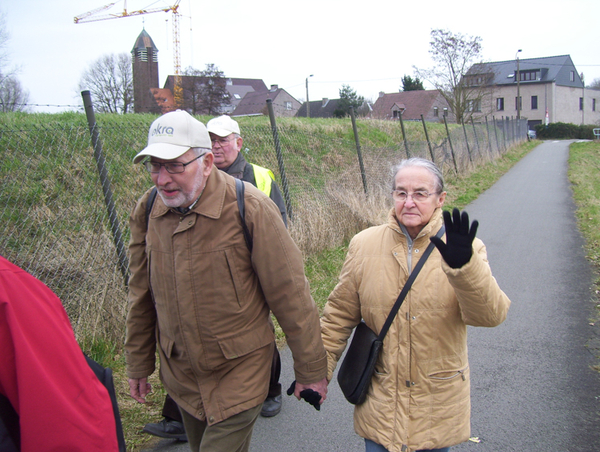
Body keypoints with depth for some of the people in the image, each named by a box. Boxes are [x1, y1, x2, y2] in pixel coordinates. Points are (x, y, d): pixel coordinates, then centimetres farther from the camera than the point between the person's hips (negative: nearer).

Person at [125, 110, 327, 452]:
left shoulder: (250, 208, -20)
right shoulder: (147, 210, -5)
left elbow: (291, 297, -14)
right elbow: (142, 296, 7)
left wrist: (311, 371, -8)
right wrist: (139, 364, 13)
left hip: (239, 374, -5)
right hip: (180, 374, 5)